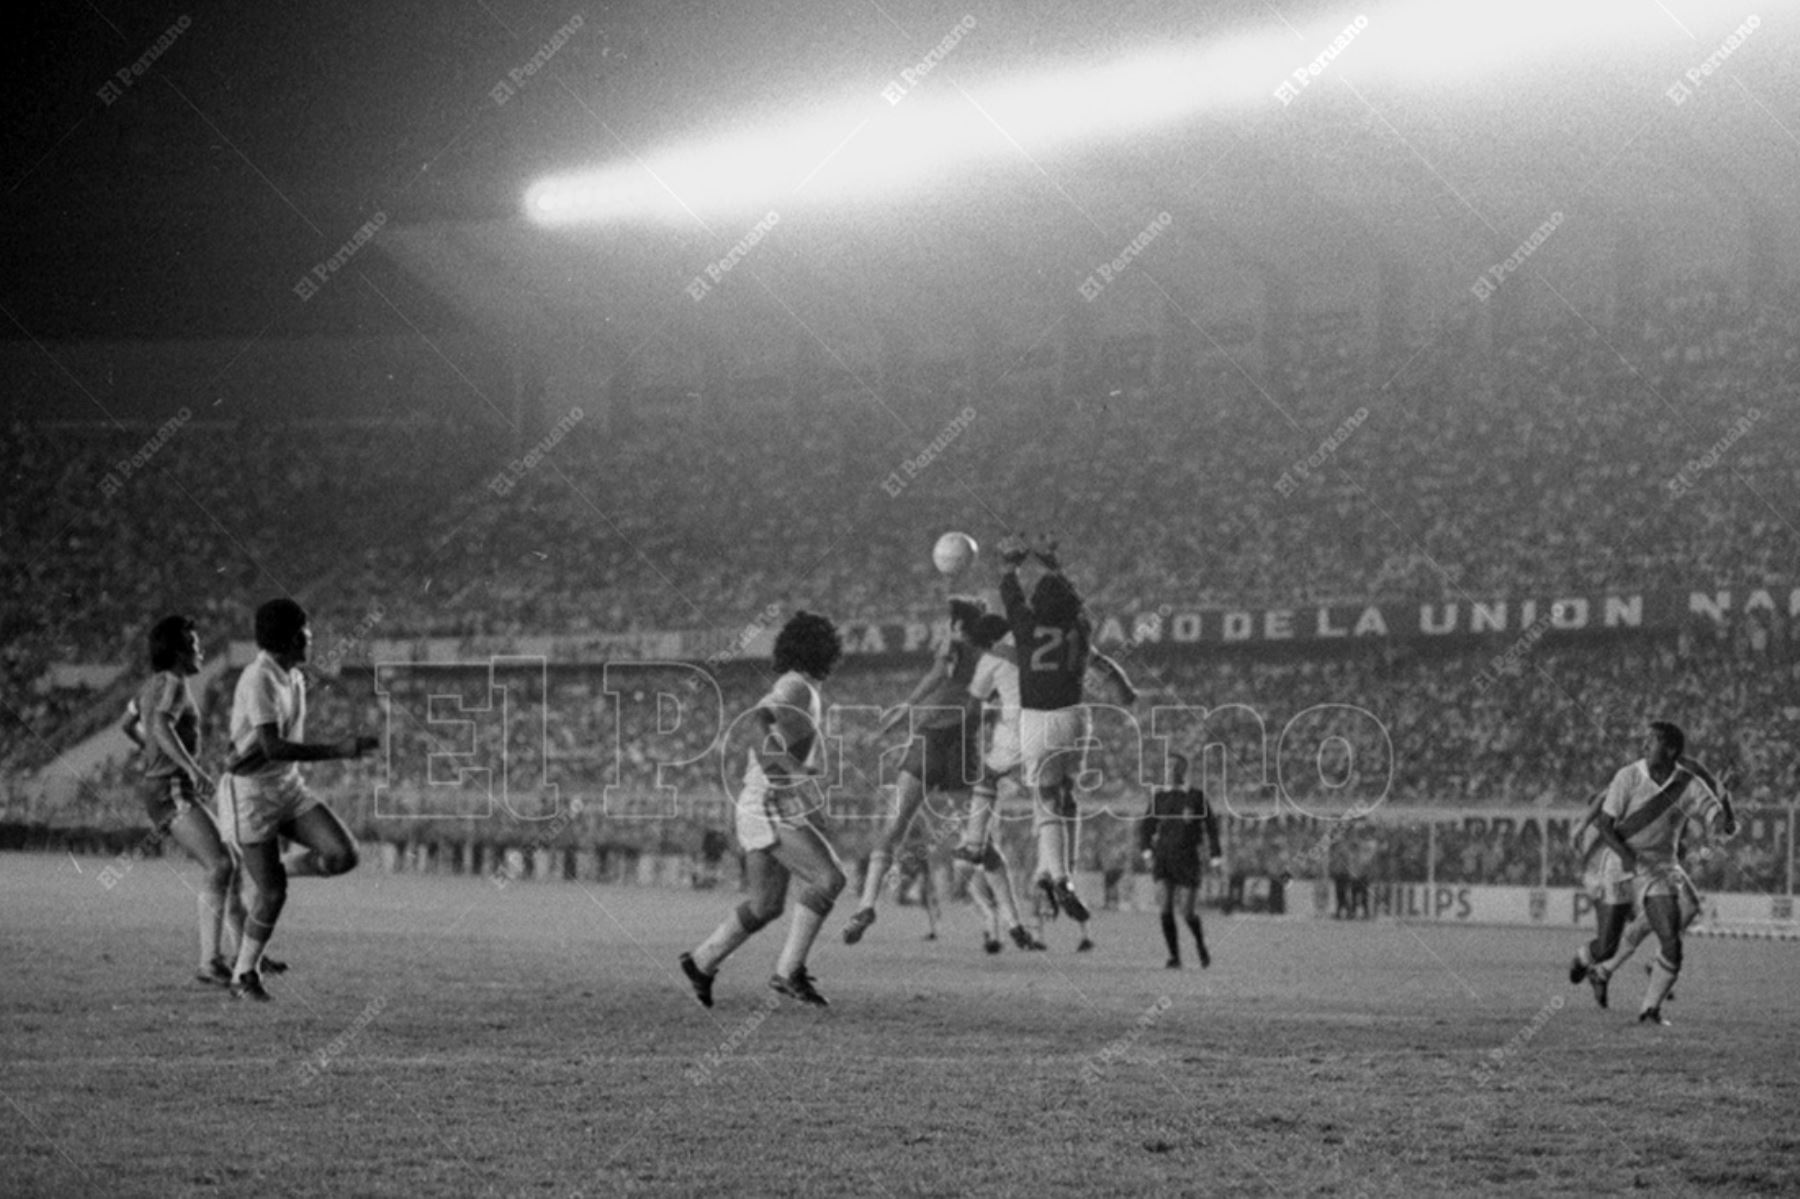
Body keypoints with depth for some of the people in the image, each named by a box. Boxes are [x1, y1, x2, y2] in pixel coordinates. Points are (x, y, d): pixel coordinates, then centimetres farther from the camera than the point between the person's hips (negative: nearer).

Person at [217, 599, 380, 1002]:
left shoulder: (293, 677, 7)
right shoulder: (259, 680, -21)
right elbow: (273, 747, -30)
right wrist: (339, 750, -31)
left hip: (287, 787, 8)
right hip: (249, 794, -8)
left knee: (343, 855, -12)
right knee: (274, 894, -7)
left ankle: (276, 869, 16)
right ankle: (244, 976, 15)